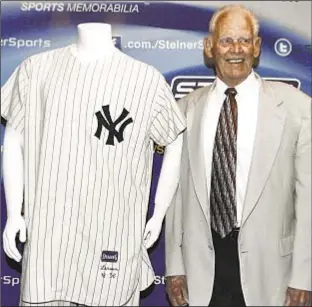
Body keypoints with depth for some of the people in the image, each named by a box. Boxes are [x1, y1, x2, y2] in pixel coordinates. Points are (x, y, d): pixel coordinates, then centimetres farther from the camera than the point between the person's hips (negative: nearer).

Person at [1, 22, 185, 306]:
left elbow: (177, 143, 6)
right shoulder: (35, 69, 3)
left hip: (114, 239, -1)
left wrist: (158, 216, 5)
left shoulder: (147, 79, -3)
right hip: (46, 234, 2)